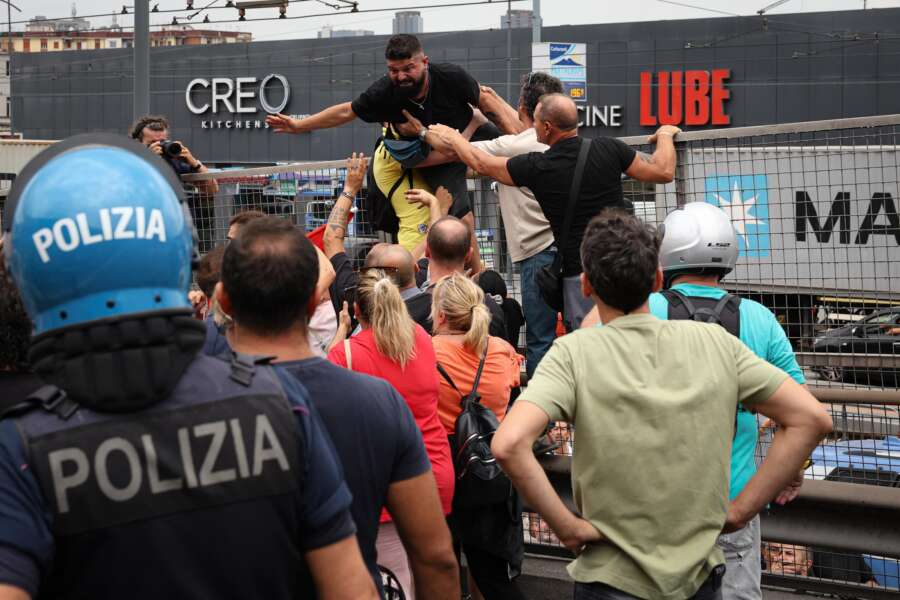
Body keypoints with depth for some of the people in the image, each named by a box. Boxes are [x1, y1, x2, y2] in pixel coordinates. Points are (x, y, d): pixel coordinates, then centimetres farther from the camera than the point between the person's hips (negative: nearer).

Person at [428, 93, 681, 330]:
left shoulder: (536, 167, -7)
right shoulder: (608, 149, -4)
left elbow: (481, 163, 9)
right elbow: (664, 172, 0)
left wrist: (452, 137, 28)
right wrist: (665, 135, 21)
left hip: (579, 273, -2)